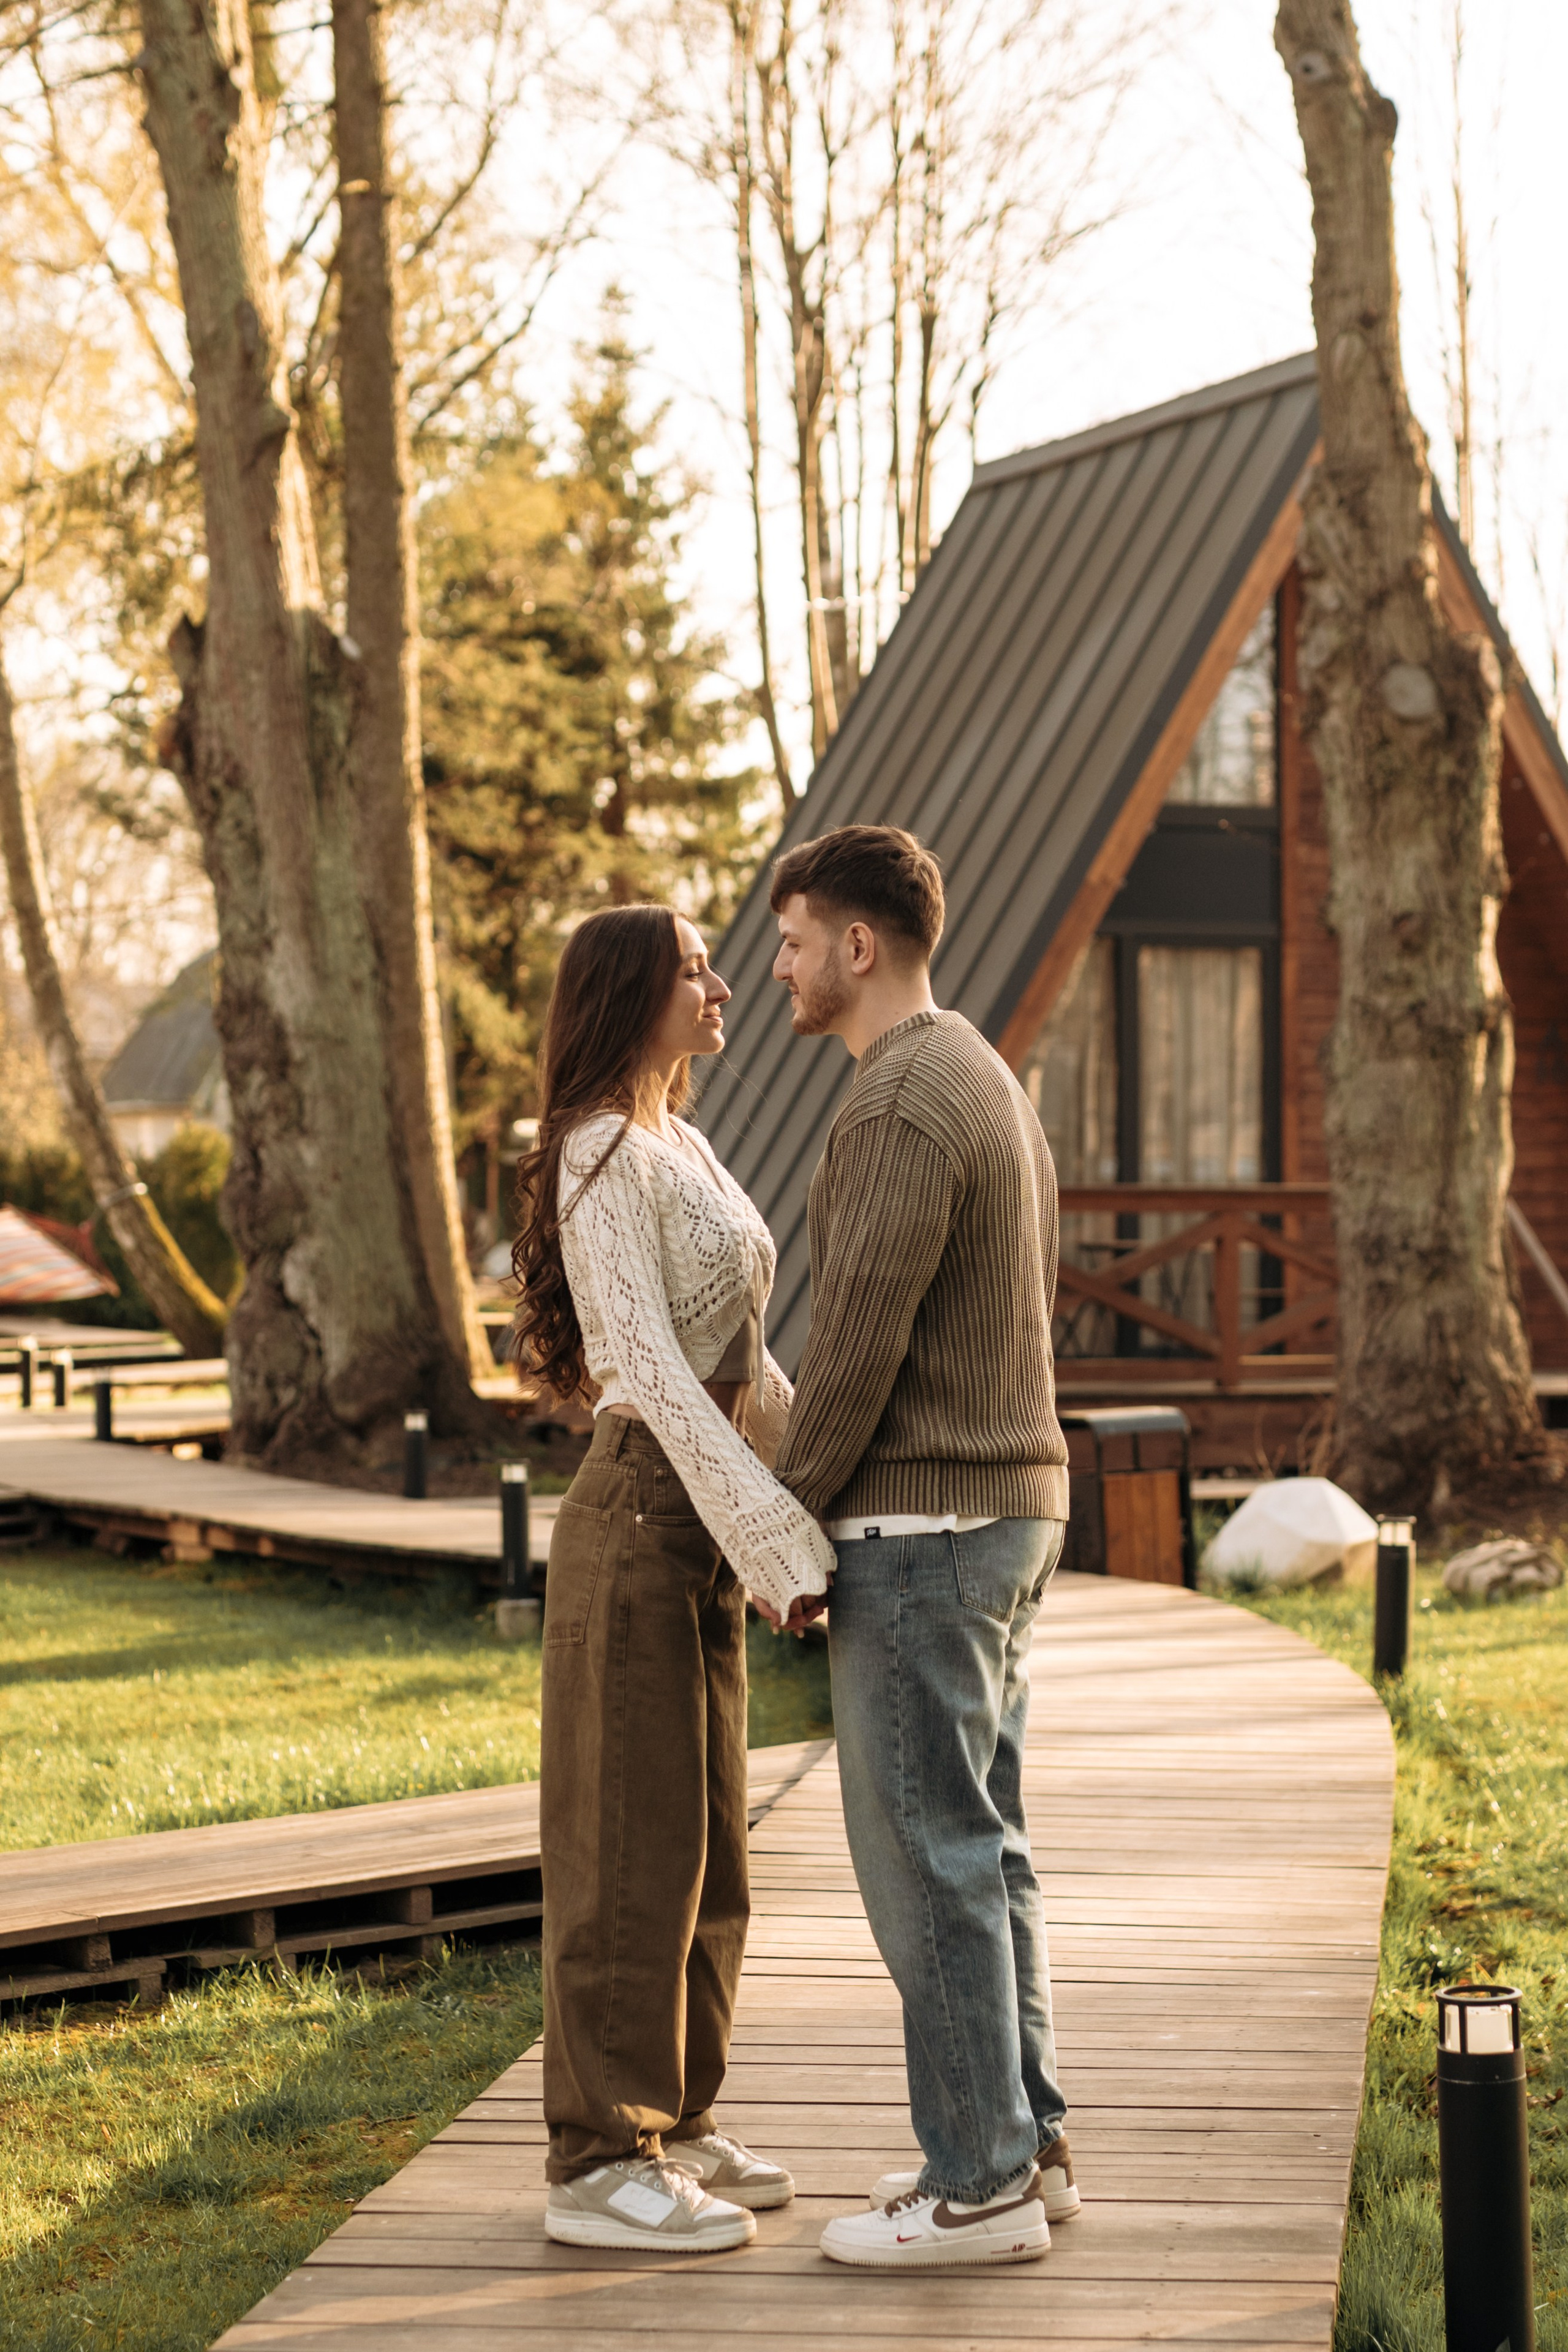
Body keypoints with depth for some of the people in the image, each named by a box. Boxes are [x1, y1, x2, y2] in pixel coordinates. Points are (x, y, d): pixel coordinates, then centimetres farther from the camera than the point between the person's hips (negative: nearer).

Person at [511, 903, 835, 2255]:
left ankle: (673, 2126, 25)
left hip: (703, 1528, 9)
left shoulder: (681, 1149, 15)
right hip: (640, 1518, -9)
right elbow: (653, 1371, -22)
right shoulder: (604, 1159, -14)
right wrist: (779, 1540, -25)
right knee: (633, 1849, -3)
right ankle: (600, 2166, 5)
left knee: (705, 1845, 14)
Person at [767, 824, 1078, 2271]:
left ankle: (978, 2186, 1)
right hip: (1011, 1503, 10)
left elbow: (855, 1344, -20)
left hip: (919, 1526, -10)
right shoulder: (990, 1085, 15)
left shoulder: (900, 1108, -18)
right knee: (979, 1842, 15)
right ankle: (1022, 2143, 20)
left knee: (925, 1851, -4)